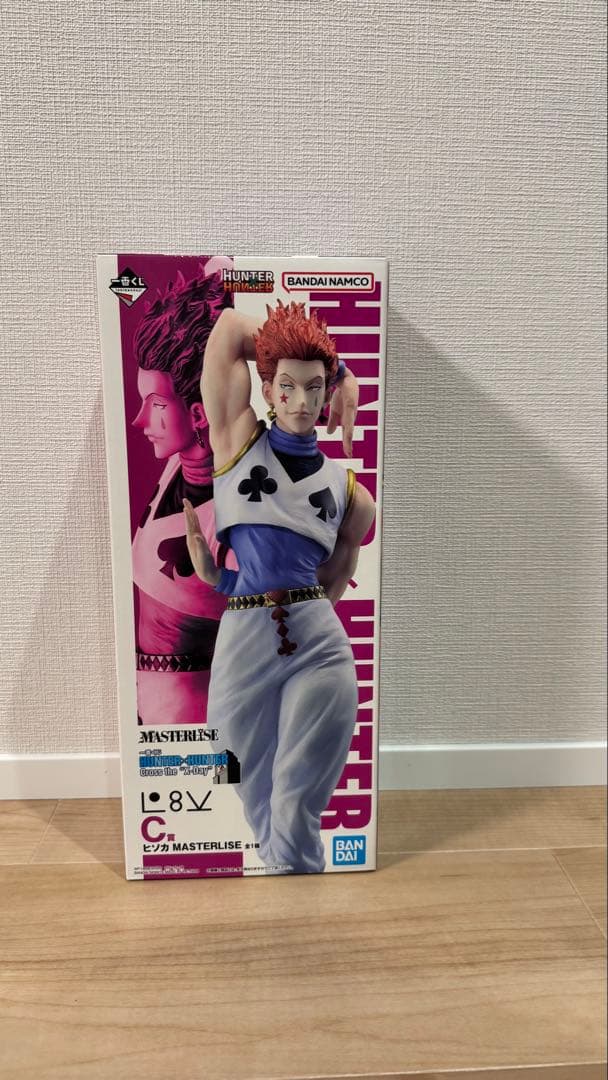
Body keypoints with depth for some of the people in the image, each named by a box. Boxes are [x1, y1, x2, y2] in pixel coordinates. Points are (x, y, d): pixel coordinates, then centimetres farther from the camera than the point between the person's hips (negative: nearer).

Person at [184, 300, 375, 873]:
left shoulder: (350, 489, 10)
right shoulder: (238, 438, 6)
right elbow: (231, 325, 2)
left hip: (317, 644, 0)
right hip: (241, 644, 0)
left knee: (296, 819, 4)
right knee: (263, 812, 14)